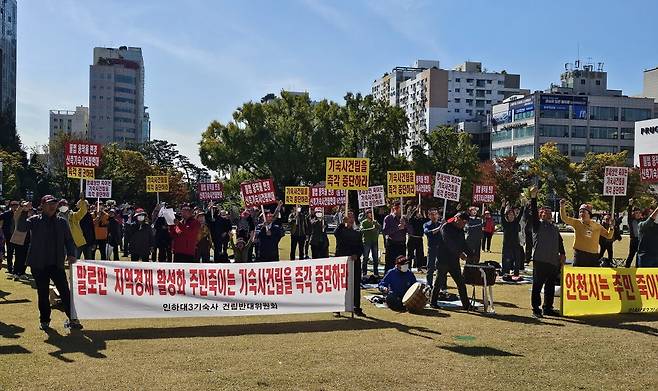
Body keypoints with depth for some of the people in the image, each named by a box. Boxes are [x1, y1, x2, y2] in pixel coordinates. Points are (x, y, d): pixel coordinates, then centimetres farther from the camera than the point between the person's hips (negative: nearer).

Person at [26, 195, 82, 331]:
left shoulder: (61, 222, 8)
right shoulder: (34, 221, 3)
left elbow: (69, 240, 8)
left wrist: (71, 254, -6)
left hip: (57, 263, 1)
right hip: (39, 264, -1)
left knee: (65, 291, -4)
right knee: (43, 293, 8)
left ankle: (72, 319, 3)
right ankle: (44, 320, 21)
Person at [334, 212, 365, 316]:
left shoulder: (357, 234, 15)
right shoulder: (341, 230, 7)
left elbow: (361, 248, 8)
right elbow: (336, 233, -18)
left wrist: (357, 255, -10)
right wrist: (342, 223, -25)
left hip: (354, 261, 2)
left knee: (356, 285, 2)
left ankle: (357, 308, 9)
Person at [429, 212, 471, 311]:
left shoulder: (460, 230, 12)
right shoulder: (445, 227, -10)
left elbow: (464, 244, 13)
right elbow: (449, 242, -22)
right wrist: (459, 253, -29)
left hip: (454, 261, 6)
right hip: (443, 260, -6)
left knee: (461, 283, 4)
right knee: (439, 281, 3)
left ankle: (466, 304, 9)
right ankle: (433, 302, 14)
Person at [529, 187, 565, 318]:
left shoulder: (555, 228, 23)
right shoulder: (537, 224, 4)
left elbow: (560, 242, 19)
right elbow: (533, 212, -10)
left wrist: (562, 254, 4)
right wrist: (533, 197, -20)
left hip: (553, 261, 6)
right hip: (540, 260, -6)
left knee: (550, 286, 11)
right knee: (537, 285, -3)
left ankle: (548, 308, 21)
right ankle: (536, 309, 3)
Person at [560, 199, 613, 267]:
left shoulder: (597, 226, 8)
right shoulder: (577, 223, 2)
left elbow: (608, 235, 15)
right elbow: (565, 218, -10)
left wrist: (611, 228, -5)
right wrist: (562, 207, -25)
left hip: (593, 255, 2)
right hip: (579, 254, -2)